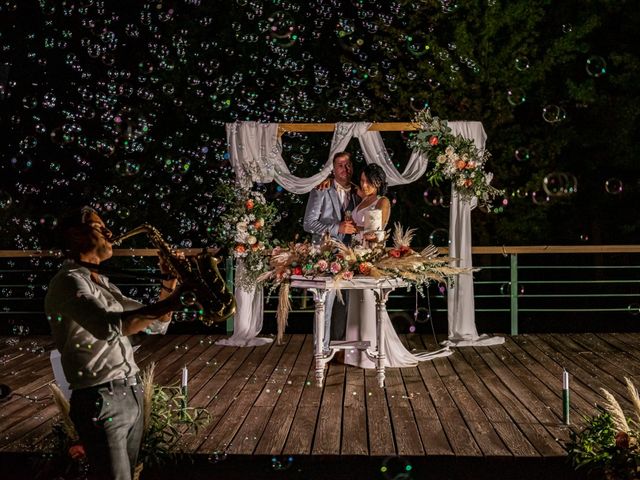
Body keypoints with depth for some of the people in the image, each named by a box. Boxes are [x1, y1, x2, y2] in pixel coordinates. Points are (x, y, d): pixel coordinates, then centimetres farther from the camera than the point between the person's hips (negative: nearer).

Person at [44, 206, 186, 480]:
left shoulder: (103, 283, 16)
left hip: (132, 394, 9)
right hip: (100, 401, -9)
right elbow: (109, 327, -33)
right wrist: (169, 303, -32)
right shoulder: (68, 282, -13)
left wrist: (169, 283, 3)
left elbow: (156, 325, 17)